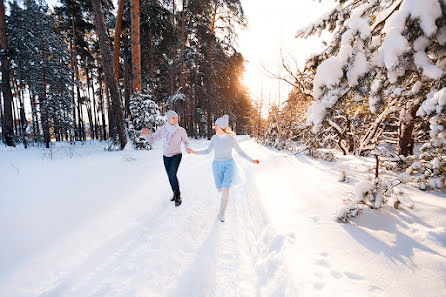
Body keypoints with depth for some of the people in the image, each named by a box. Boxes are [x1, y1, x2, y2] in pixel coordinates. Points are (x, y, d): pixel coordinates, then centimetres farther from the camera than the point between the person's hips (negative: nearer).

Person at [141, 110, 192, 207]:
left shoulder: (181, 130, -12)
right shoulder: (162, 129, -7)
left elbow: (186, 142, -1)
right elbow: (151, 139, -2)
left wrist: (188, 148, -23)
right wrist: (145, 134, -21)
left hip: (176, 155, -3)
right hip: (166, 156, 4)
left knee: (172, 175, -21)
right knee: (170, 177, 13)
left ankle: (178, 196, -3)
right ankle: (175, 193, 36)